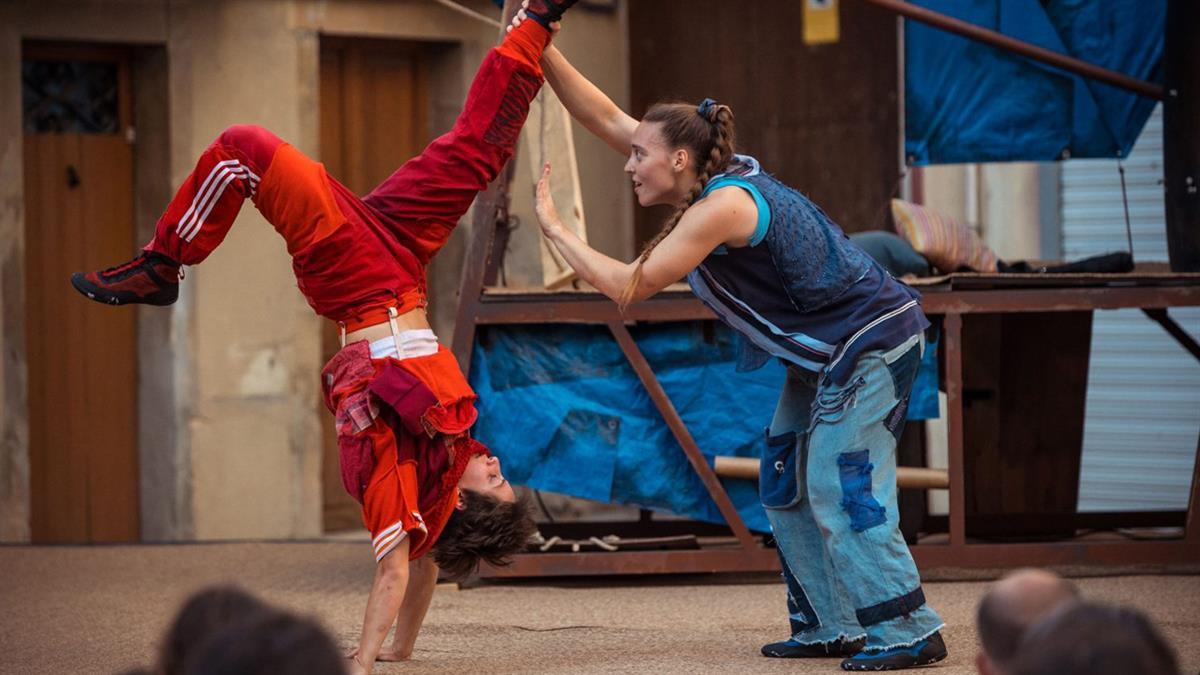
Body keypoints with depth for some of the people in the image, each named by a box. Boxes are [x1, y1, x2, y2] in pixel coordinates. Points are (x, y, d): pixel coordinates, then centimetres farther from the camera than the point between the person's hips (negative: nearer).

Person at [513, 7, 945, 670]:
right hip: (827, 350, 10)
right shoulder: (711, 179, 3)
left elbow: (628, 285, -24)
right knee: (786, 481, 10)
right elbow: (606, 118, 6)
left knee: (840, 487, -12)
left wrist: (553, 228, -15)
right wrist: (542, 54, -2)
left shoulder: (721, 206, -24)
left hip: (871, 341, -10)